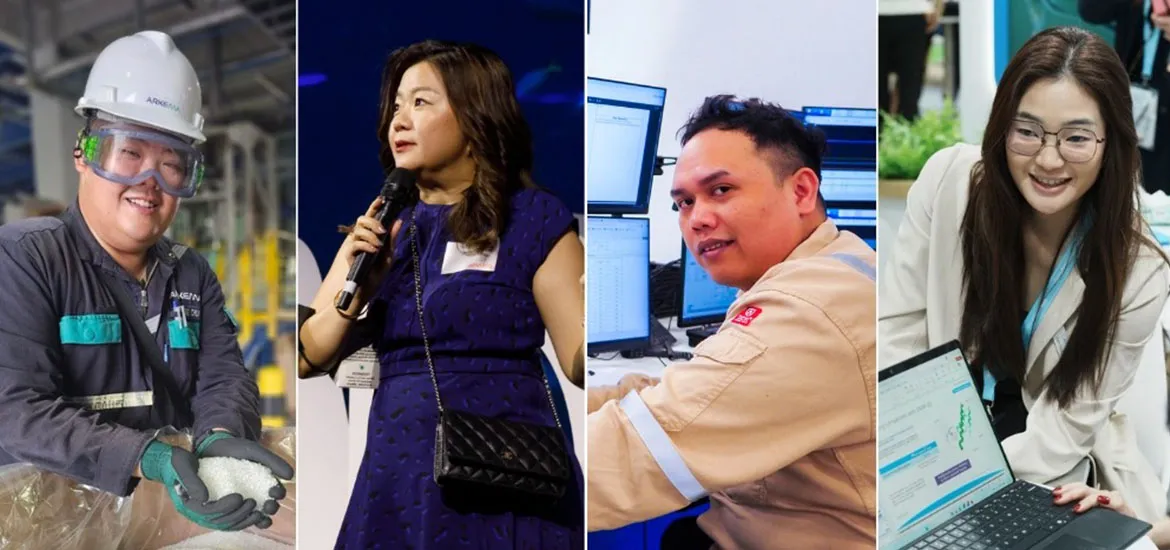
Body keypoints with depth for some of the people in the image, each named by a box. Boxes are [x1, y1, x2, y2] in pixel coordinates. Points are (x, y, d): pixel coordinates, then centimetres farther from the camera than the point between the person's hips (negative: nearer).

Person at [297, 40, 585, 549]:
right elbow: (309, 358, 6)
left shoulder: (533, 219, -2)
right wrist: (359, 285, -9)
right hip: (398, 477, 4)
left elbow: (579, 361, -7)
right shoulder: (380, 227, 11)